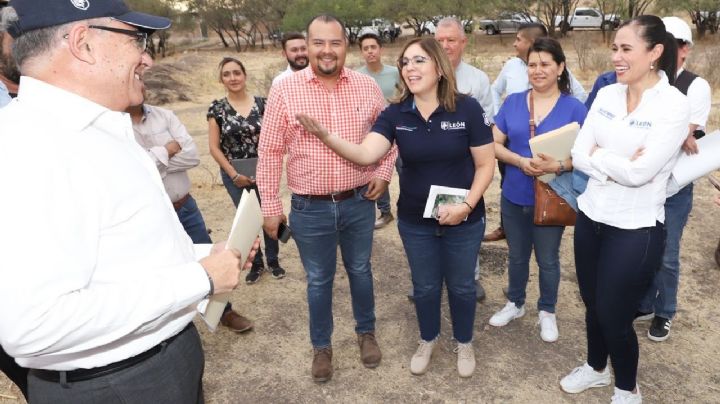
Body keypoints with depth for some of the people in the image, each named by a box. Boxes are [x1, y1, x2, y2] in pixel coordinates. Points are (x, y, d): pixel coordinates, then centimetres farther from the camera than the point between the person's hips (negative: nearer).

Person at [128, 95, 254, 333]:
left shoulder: (164, 115, -1)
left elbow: (192, 156, -10)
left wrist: (154, 161, -17)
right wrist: (165, 152, -16)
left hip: (185, 207, 4)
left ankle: (225, 312, 38)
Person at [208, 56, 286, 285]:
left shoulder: (261, 103, -2)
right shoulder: (217, 108, -4)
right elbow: (214, 147, -4)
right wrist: (234, 175, -9)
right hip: (234, 174, 0)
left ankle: (273, 261, 25)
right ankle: (256, 264, 29)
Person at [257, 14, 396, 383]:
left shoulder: (367, 87, -2)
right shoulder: (284, 91, -8)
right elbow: (270, 152, -4)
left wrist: (384, 172, 0)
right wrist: (270, 206, -4)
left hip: (359, 202, 2)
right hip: (310, 208, -1)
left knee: (360, 270, 19)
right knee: (318, 280, 14)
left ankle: (366, 332, 43)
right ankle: (321, 346, 36)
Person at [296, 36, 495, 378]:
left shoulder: (467, 109, -14)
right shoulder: (395, 114, -7)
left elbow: (486, 165, -9)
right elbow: (365, 155, -21)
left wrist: (466, 205, -20)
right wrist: (324, 134, -35)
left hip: (464, 220, -2)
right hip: (414, 221, 2)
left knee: (461, 285, 18)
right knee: (425, 286, 20)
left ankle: (464, 343, 45)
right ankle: (428, 340, 47)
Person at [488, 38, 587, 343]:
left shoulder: (574, 108, -8)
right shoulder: (512, 102, 0)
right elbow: (494, 144, -3)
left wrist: (557, 166, -28)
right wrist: (521, 161, -20)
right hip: (514, 196, 3)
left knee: (548, 259, 13)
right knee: (516, 255, 19)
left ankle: (547, 312, 35)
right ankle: (515, 303, 40)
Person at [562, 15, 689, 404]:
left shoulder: (675, 105, -15)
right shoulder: (606, 95, 2)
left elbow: (639, 172, -23)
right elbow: (579, 156, -4)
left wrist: (599, 155, -10)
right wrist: (620, 167, -17)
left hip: (635, 228, -5)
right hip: (590, 216, 5)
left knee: (614, 314, 7)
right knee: (592, 304, 20)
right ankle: (596, 367, 46)